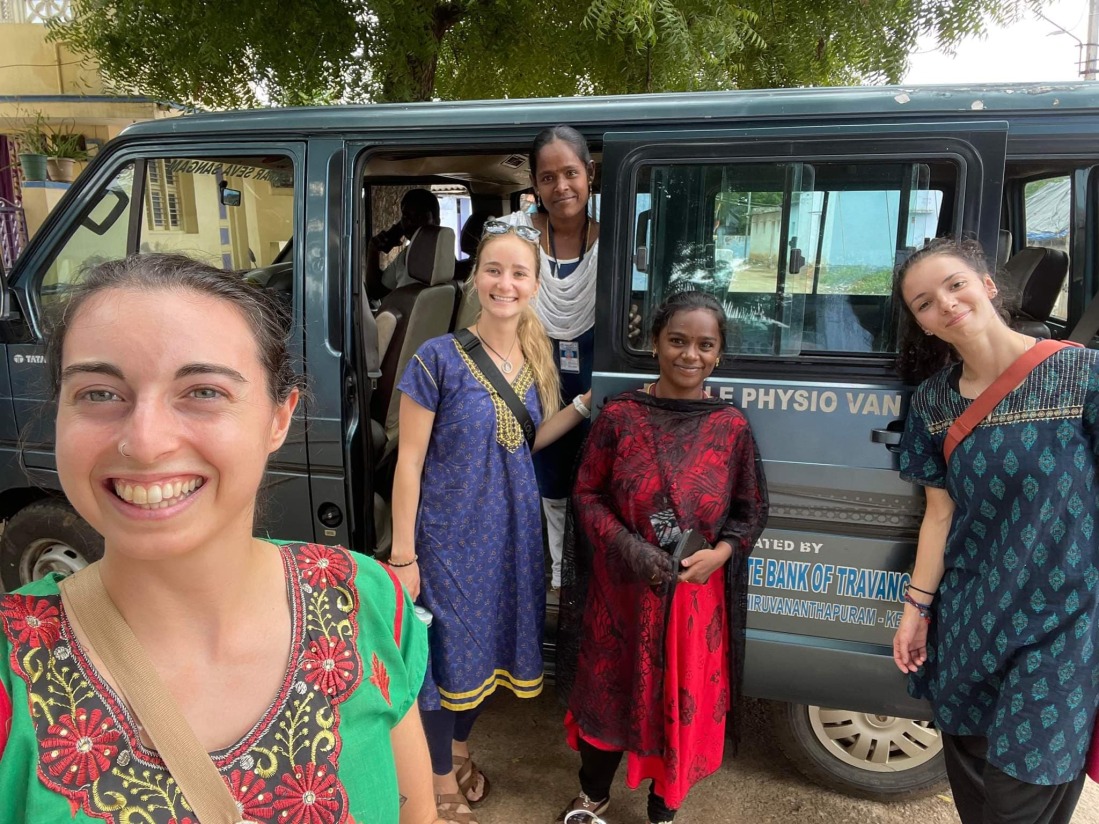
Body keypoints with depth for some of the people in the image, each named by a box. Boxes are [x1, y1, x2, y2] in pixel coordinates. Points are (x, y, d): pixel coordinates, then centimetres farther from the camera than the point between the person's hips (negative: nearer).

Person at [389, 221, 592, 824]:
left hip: (512, 529, 6)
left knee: (489, 643, 20)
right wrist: (402, 556, -13)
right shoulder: (438, 359, -16)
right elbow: (409, 461, -13)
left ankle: (459, 750, 47)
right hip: (448, 532, -5)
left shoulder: (535, 360, 2)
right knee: (445, 650, 8)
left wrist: (589, 400, 0)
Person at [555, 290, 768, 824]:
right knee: (607, 691, 16)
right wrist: (627, 546, -17)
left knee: (684, 700, 14)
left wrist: (721, 552, -14)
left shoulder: (731, 426, -5)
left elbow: (752, 510, 4)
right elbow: (586, 494, -3)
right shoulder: (619, 415, -8)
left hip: (696, 594, 1)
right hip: (619, 587, 0)